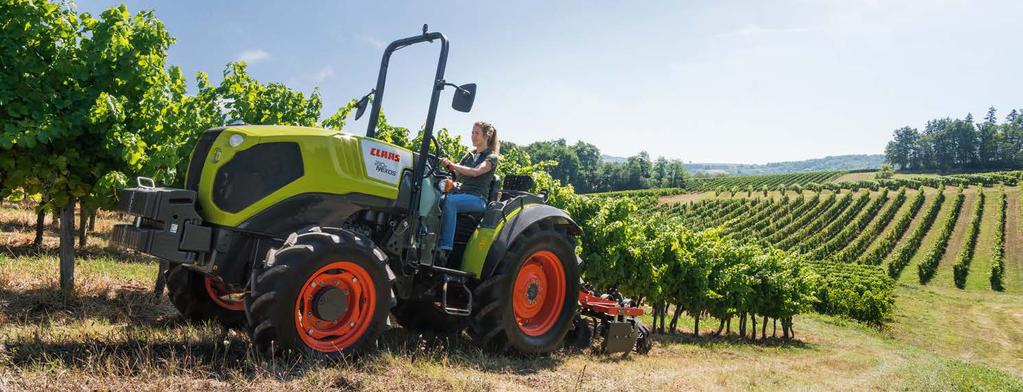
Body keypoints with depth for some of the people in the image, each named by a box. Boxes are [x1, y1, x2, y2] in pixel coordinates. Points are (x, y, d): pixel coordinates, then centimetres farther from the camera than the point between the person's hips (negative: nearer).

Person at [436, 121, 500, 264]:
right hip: (461, 192, 6)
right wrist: (446, 165, -7)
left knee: (449, 201, -36)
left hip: (477, 198, -6)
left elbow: (476, 172, -18)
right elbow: (456, 176, 14)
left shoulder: (491, 157, 2)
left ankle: (445, 250, -40)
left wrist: (452, 165, -28)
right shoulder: (470, 155, 23)